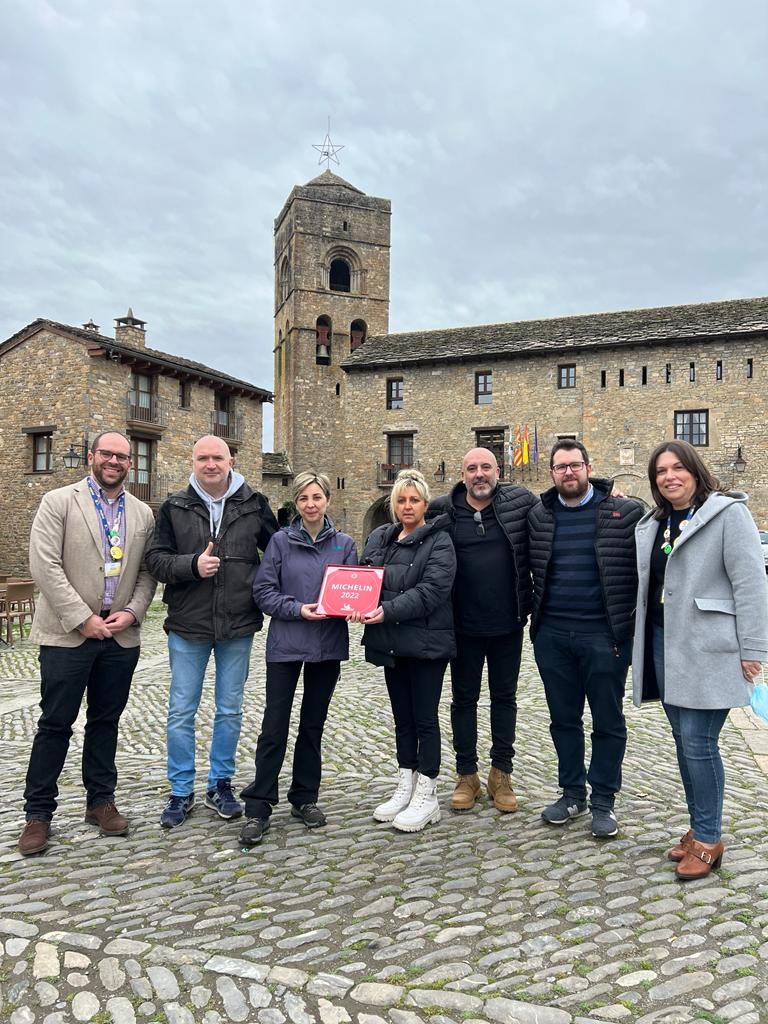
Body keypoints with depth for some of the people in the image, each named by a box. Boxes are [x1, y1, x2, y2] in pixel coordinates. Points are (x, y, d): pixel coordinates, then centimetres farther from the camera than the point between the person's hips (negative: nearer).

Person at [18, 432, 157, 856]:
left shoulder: (143, 514, 9)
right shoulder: (58, 502, -4)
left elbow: (147, 572, 9)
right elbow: (45, 565, -11)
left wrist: (131, 612, -8)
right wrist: (83, 618, -15)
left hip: (120, 636, 4)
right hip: (68, 634, -3)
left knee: (106, 721, 14)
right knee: (55, 723, 5)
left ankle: (101, 801, 28)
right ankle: (38, 812, 19)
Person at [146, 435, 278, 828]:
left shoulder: (254, 504, 0)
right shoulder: (175, 507, 0)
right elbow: (155, 559, -2)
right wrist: (192, 565, -19)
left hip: (238, 626, 1)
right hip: (188, 625, 0)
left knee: (230, 710, 12)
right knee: (181, 712, 7)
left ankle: (220, 784, 29)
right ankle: (181, 792, 23)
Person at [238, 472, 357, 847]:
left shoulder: (344, 544, 4)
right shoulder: (281, 542, -1)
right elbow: (263, 591, -4)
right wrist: (298, 609, -17)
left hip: (328, 646, 2)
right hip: (285, 644, -2)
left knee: (313, 724, 13)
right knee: (274, 727, 0)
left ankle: (305, 798, 27)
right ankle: (258, 807, 11)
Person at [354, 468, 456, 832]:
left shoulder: (438, 541, -8)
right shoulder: (379, 538, 10)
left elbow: (432, 591, -19)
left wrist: (387, 610, -26)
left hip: (426, 641, -6)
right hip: (391, 642, 6)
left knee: (424, 718, 3)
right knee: (402, 717, 15)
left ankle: (426, 796, 15)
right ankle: (405, 787, 27)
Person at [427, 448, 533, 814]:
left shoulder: (521, 502, -3)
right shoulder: (443, 510, -4)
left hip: (508, 624, 1)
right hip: (465, 626, 0)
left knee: (504, 698, 13)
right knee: (464, 699, 11)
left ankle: (501, 774, 28)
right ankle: (466, 775, 26)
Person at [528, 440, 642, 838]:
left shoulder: (625, 513, -4)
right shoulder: (538, 515, 6)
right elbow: (528, 569, 17)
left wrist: (631, 625, -6)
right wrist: (535, 616, 11)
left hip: (604, 634, -3)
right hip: (552, 635, 3)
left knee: (608, 722, 8)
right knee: (563, 719, 14)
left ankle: (603, 801, 24)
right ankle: (572, 793, 30)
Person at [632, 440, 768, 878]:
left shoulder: (728, 512, -7)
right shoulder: (652, 523, 14)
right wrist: (642, 641, 17)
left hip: (707, 648, -7)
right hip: (664, 644, 7)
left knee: (698, 742, -4)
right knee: (684, 739, 13)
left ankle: (709, 840, 13)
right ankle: (698, 827, 27)